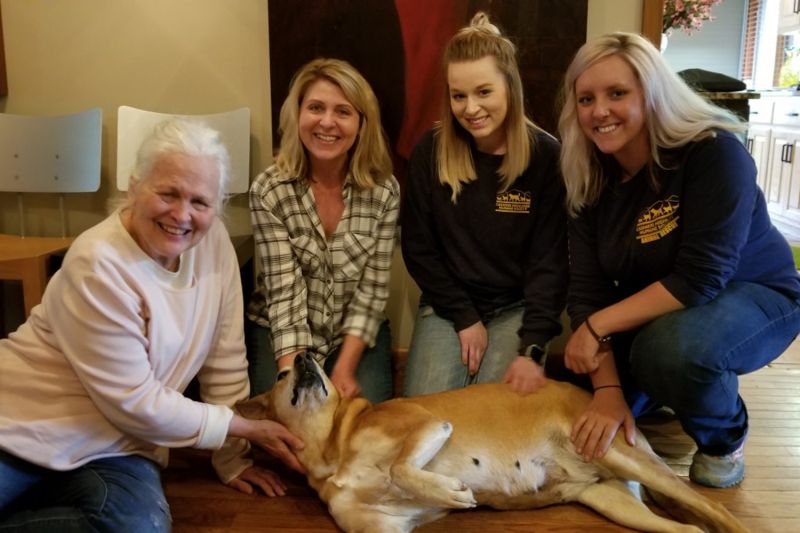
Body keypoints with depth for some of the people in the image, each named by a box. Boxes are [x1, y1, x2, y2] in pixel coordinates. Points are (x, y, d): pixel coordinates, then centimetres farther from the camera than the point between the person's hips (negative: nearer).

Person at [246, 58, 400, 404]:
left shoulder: (384, 191, -10)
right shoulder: (269, 191, -14)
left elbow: (372, 288, -9)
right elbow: (284, 290, -19)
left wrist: (345, 368, -19)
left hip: (357, 333, 1)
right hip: (279, 331, -1)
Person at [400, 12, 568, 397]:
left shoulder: (546, 156, -11)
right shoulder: (430, 152, -6)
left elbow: (549, 260, -11)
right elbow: (417, 247, -1)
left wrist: (533, 348, -22)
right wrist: (464, 317, -8)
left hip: (517, 307, -1)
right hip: (448, 303, 2)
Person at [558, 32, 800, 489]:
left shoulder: (714, 153, -26)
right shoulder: (590, 178, -10)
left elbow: (700, 279, -32)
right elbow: (588, 288, -15)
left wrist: (598, 327, -30)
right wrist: (608, 390, -26)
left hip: (753, 295, -5)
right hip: (653, 309, 5)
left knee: (672, 347, -37)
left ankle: (725, 440, -3)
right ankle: (660, 404, 24)